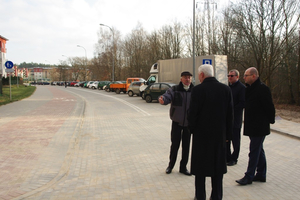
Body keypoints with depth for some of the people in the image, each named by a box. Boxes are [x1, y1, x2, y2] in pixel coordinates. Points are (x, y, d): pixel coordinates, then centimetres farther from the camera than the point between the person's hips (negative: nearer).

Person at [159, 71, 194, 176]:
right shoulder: (174, 90, -6)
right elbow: (167, 96, -22)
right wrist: (162, 99, -45)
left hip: (189, 122, 2)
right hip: (177, 122, -2)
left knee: (186, 145, 10)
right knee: (174, 144, 5)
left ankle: (183, 167, 24)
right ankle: (170, 165, 24)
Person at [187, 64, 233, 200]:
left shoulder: (198, 90, -13)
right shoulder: (225, 89, 0)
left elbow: (192, 113, -11)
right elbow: (230, 114, 4)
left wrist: (192, 128, 6)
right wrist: (228, 134, 11)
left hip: (201, 133, -4)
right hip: (219, 134, 4)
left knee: (200, 168, 9)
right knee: (217, 167, 14)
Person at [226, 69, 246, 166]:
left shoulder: (242, 88, -9)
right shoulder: (228, 87, 14)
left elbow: (243, 103, -15)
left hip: (236, 119, -7)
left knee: (235, 140, 5)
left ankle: (234, 159, 17)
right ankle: (227, 157, 22)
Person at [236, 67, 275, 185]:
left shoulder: (262, 89, -17)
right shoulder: (249, 89, 11)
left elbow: (269, 107, -16)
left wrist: (270, 120, -6)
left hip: (259, 127, -9)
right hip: (252, 126, 9)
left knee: (254, 151, -3)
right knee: (259, 150, 16)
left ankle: (249, 177, 5)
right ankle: (261, 175, 27)